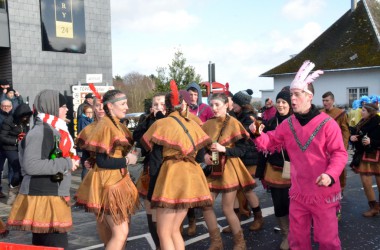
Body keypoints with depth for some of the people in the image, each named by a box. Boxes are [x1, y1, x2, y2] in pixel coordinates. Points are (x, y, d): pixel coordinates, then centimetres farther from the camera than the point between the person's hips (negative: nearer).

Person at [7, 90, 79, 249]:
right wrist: (66, 164, -20)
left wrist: (71, 161, 11)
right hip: (42, 198, -10)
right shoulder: (41, 131, -16)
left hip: (50, 195, 10)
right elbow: (30, 165, -26)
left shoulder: (52, 130, 14)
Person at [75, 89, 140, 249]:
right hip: (108, 183, -10)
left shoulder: (116, 125, 11)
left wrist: (127, 157, -2)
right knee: (121, 232, -7)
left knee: (115, 231, 19)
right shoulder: (105, 126, -18)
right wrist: (127, 160, -15)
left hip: (117, 180, 10)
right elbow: (101, 161, -23)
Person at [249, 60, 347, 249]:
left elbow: (339, 153, -15)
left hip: (323, 193, -5)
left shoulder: (327, 123, -13)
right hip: (298, 193, 5)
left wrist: (331, 175, -30)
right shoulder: (288, 124, 3)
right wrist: (258, 134, -14)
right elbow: (270, 143, 6)